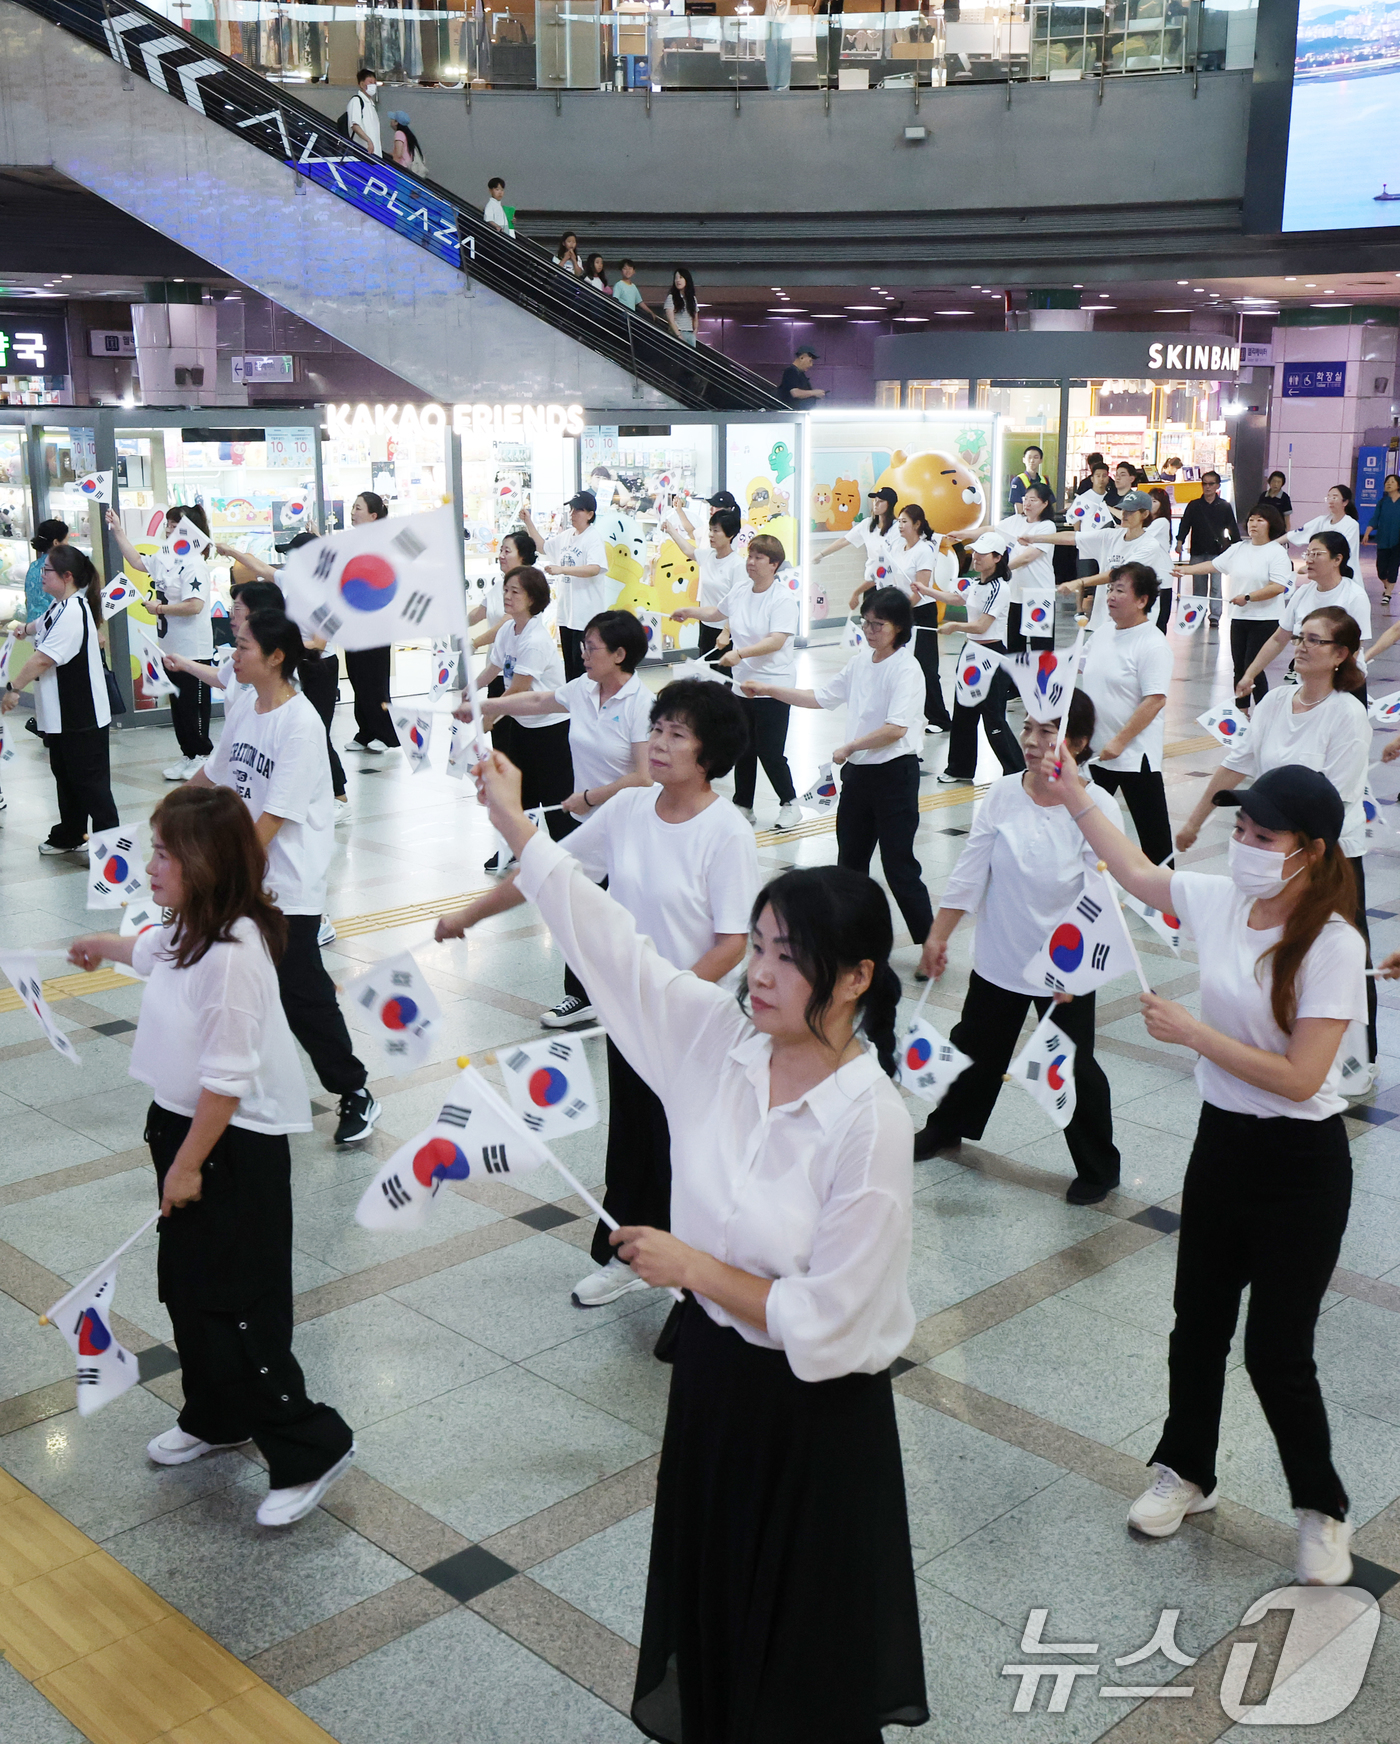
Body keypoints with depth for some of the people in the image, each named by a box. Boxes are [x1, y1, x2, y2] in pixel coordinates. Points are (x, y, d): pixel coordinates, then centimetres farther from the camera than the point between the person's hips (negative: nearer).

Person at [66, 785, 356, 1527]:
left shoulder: (230, 956, -28)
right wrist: (99, 946, 49)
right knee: (185, 1285, 20)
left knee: (235, 1305, -4)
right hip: (185, 1127, 10)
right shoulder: (188, 931, 2)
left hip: (234, 1147, -10)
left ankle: (309, 1446, 9)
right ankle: (215, 1417, 38)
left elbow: (226, 1080, -26)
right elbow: (150, 950, 29)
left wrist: (189, 1162, -18)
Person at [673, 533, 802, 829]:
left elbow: (776, 641, -27)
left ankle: (789, 804, 15)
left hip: (772, 687, -7)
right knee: (742, 751, 11)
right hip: (742, 683, 7)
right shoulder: (739, 590, 7)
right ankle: (743, 807, 23)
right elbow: (717, 613, 30)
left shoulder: (784, 598, -14)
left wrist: (740, 653, -36)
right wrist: (689, 611, 26)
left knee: (770, 752, -4)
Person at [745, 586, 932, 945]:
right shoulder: (861, 661, 8)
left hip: (894, 773, -8)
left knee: (899, 868, -6)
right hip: (857, 772, 8)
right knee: (850, 861, 16)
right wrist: (769, 690, 8)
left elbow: (896, 728, -25)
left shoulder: (905, 668, -15)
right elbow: (821, 698, 15)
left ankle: (930, 944, 4)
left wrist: (849, 747, -15)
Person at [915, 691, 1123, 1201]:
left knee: (1074, 1067, 6)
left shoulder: (1097, 805, -16)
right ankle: (947, 1126, 46)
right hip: (999, 958, 4)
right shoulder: (1003, 794, -6)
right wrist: (938, 936, -4)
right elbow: (969, 871, -3)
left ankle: (1098, 1168, 26)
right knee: (974, 1046, 21)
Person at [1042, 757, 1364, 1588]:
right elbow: (1138, 871, 14)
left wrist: (1191, 1033, -21)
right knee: (1198, 1325, 18)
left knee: (1277, 1352, 3)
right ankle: (1186, 1473, 39)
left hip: (1300, 1165, -6)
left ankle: (1322, 1508, 27)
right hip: (1222, 1142, 6)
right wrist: (1075, 794, 14)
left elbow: (1299, 1078, -24)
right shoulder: (1220, 900, -5)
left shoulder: (1333, 945, -21)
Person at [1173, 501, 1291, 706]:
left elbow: (1278, 587, -17)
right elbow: (1213, 565, 14)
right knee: (1239, 667, 10)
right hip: (1239, 618, 6)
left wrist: (1247, 598, -17)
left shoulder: (1277, 553, -8)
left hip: (1264, 620, -6)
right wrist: (1185, 569, 6)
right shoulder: (1238, 549, 11)